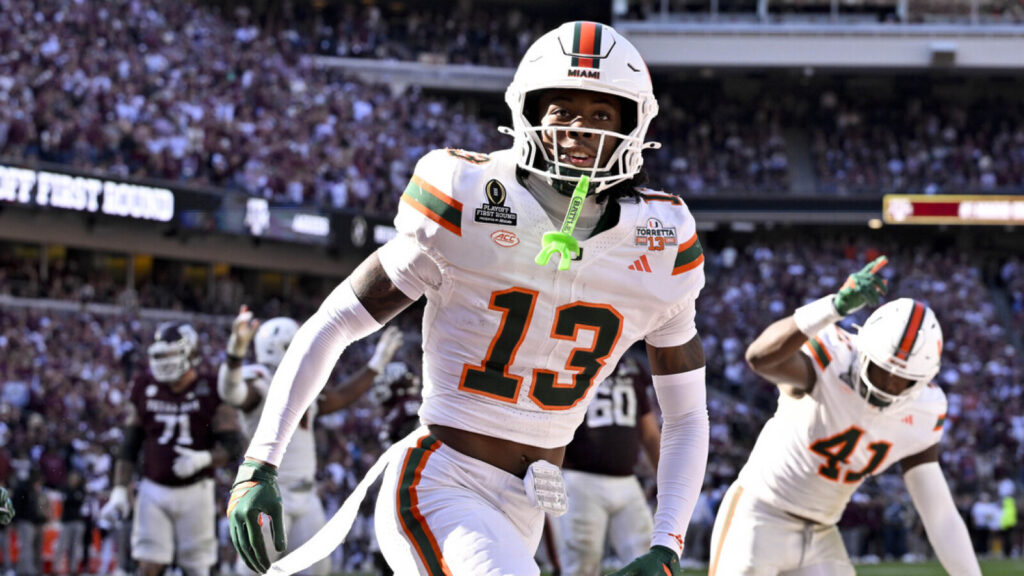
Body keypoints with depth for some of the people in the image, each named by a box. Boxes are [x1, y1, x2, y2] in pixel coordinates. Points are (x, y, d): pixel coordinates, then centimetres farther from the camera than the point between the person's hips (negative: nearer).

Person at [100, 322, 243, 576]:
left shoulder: (211, 391, -8)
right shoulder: (144, 389, 3)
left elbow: (232, 448, -8)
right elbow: (129, 447, 9)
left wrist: (204, 459, -27)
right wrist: (119, 491, 2)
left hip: (194, 491, -2)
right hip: (154, 489, 2)